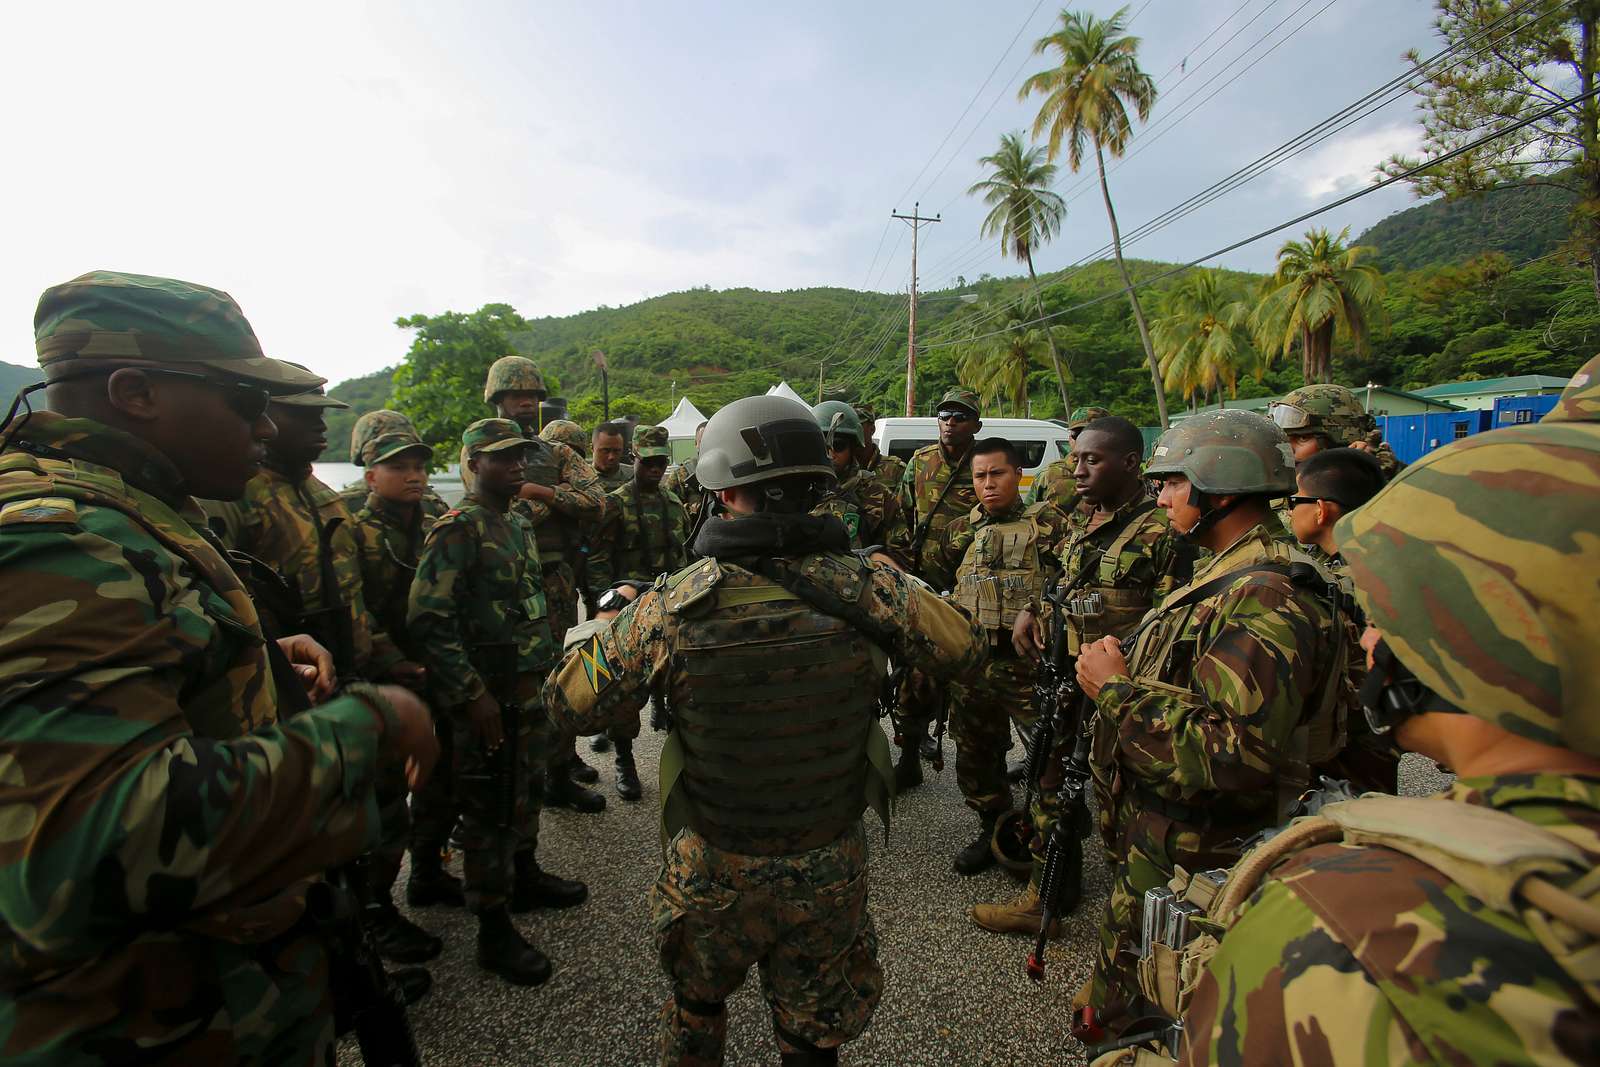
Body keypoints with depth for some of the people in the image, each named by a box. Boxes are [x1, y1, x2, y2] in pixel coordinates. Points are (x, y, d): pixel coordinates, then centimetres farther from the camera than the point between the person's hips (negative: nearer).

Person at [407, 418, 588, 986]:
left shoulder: (518, 523, 12)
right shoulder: (457, 528, -15)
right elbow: (429, 618, -21)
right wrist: (473, 694, -22)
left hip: (529, 687, 8)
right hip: (488, 696, -8)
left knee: (526, 787, 22)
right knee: (491, 810, 3)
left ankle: (525, 876, 42)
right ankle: (494, 931, 17)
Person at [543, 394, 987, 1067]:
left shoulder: (672, 606, -22)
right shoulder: (863, 586, -19)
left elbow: (569, 705, -11)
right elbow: (965, 650, -5)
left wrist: (607, 616, 6)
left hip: (716, 871, -1)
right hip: (832, 864, 1)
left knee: (695, 1010, 31)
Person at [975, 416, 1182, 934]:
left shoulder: (1159, 531, -13)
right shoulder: (1077, 522, 11)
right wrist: (1031, 611, 6)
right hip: (1064, 678, 8)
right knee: (1052, 783, 16)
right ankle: (1047, 895, 33)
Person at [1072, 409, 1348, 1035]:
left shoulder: (1263, 598, -25)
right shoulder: (1227, 578, 10)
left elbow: (1237, 756, -33)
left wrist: (1117, 689, -25)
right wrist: (1119, 672, 6)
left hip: (1189, 870, -9)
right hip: (1154, 844, 9)